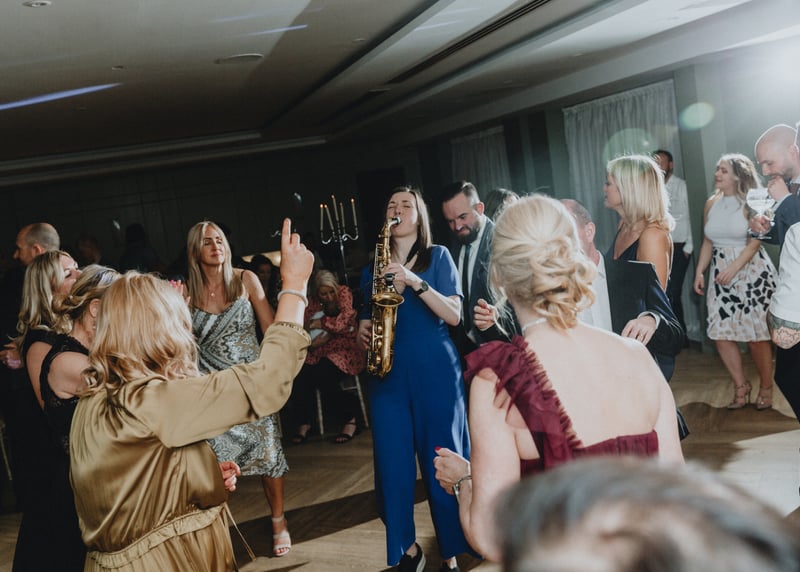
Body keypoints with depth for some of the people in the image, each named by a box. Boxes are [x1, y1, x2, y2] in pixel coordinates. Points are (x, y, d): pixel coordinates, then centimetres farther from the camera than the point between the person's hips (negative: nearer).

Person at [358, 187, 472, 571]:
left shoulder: (437, 256, 5)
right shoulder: (374, 268, 14)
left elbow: (454, 315, -6)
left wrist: (414, 282, -16)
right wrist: (362, 330, -2)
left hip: (435, 370, -3)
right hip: (387, 373, 3)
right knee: (392, 464, 2)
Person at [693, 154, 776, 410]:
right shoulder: (711, 204, 9)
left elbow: (755, 242, -14)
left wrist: (733, 269, -24)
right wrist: (699, 271, 4)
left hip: (751, 272, -5)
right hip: (720, 274, 5)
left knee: (756, 334, -1)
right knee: (720, 333, 0)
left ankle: (766, 388, 16)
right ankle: (741, 386, 16)